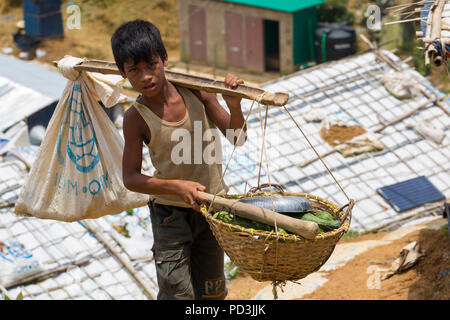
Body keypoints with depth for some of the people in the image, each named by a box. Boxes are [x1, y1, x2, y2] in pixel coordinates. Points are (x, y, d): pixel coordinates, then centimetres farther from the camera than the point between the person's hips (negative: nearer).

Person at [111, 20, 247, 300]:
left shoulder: (196, 92, -9)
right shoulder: (137, 118, -16)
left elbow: (237, 137, -3)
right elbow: (131, 178, -13)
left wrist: (234, 105, -23)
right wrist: (177, 187, -27)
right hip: (171, 214, -3)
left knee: (211, 291, 17)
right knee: (177, 293, -7)